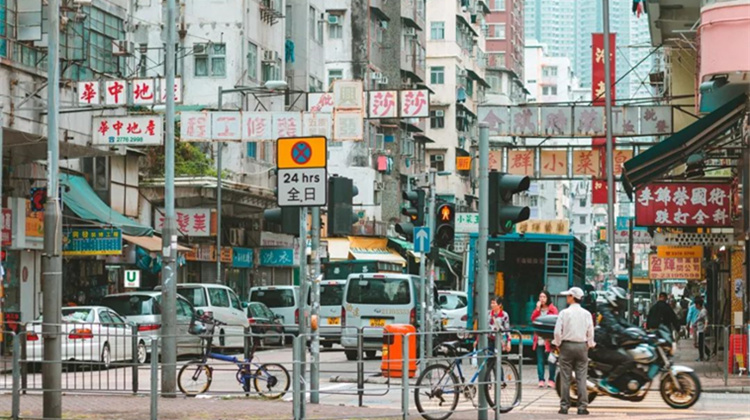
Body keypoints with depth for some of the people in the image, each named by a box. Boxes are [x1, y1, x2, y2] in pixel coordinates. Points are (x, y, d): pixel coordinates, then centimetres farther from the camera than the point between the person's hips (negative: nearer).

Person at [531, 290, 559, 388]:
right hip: (539, 339, 4)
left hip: (549, 339, -4)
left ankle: (551, 380, 2)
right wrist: (537, 309, -6)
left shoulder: (553, 309, 1)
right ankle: (541, 380, 6)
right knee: (540, 361, 3)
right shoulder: (538, 309, 15)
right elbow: (533, 319, 2)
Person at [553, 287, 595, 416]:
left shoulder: (564, 313, -8)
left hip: (567, 346, -2)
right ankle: (582, 406, 0)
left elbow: (558, 331, -9)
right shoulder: (586, 314, 0)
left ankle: (564, 406, 4)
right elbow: (590, 332, 3)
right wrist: (589, 345, 18)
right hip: (582, 346, 2)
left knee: (565, 378, 3)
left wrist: (558, 344, 6)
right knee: (581, 378, 3)